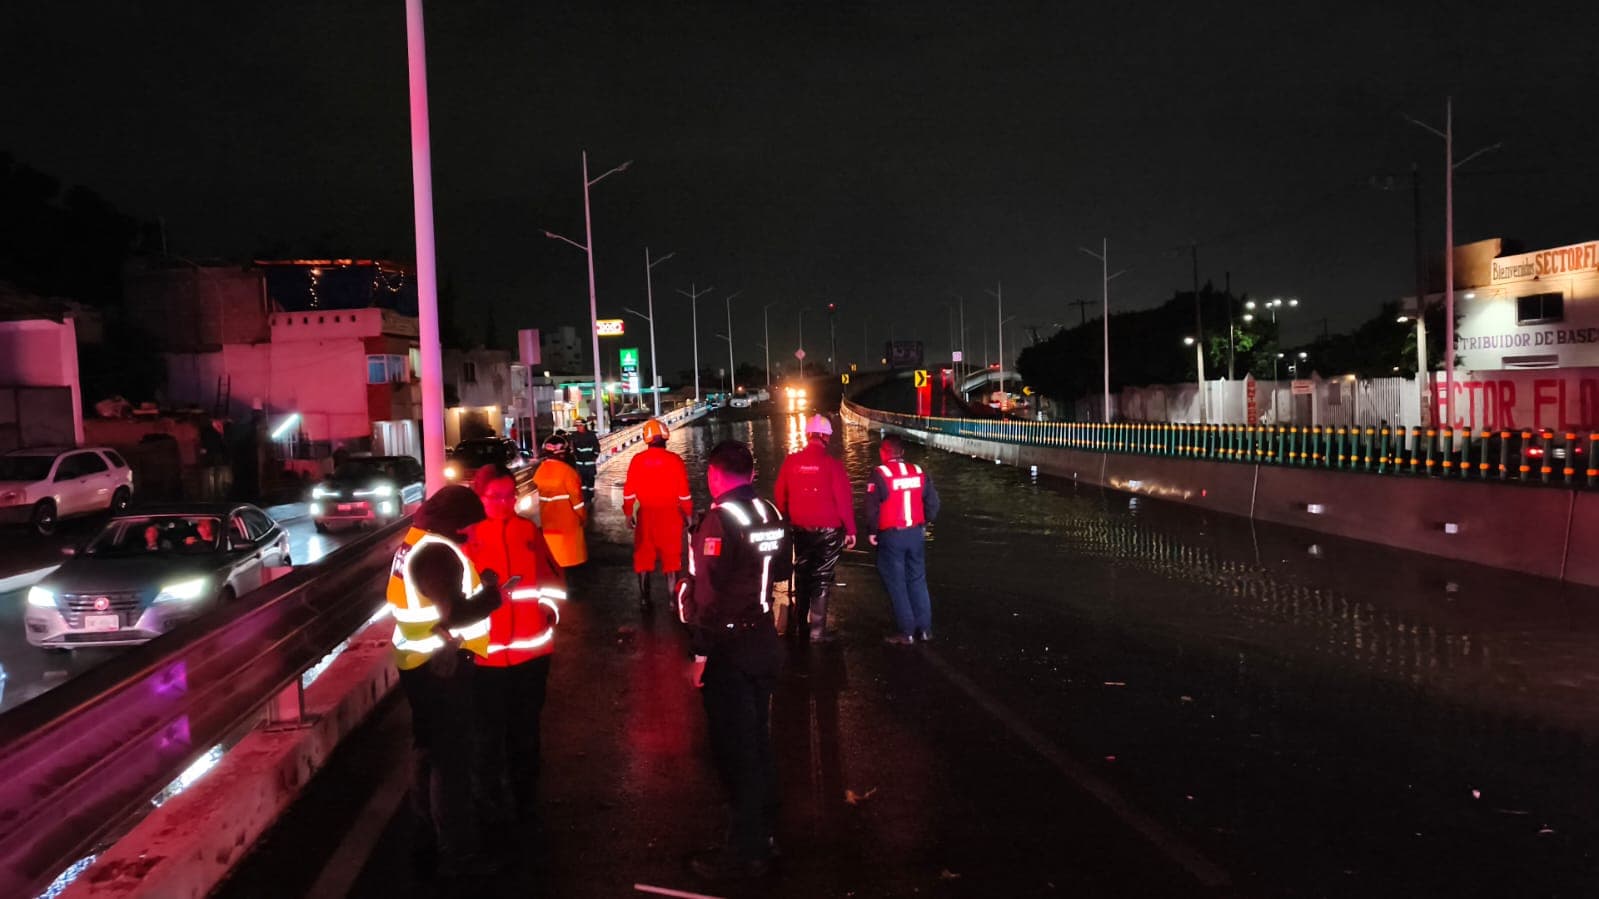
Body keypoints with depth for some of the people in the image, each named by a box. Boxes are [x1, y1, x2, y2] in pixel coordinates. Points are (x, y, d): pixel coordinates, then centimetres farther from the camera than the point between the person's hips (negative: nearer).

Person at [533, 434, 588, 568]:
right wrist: (583, 516, -5)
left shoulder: (540, 471, -3)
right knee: (570, 551, 10)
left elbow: (541, 493, 6)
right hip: (567, 519, -6)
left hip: (548, 519, 6)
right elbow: (576, 497, -17)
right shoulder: (567, 471, -22)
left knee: (553, 550, 18)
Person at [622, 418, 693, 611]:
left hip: (645, 514, 1)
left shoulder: (637, 460, -5)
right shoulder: (674, 460, -10)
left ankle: (644, 599, 19)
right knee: (671, 556, 9)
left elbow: (629, 491, -1)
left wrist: (628, 513, 10)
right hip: (670, 515, -1)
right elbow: (684, 492, -7)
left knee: (643, 556, 14)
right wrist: (688, 514, 5)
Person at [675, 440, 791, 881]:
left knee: (734, 749, 3)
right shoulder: (770, 514, 3)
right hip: (764, 641, 7)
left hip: (728, 646, -7)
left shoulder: (720, 519, -19)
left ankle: (744, 853, 14)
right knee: (758, 741, 19)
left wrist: (702, 651, -17)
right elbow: (781, 571, 15)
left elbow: (709, 593, -23)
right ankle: (763, 836, 32)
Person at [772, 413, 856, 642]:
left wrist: (785, 522, 17)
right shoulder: (832, 464, -12)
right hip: (828, 531, -3)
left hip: (800, 530, 3)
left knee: (801, 576, 18)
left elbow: (779, 496, 5)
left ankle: (797, 626, 26)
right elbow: (844, 500, -11)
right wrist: (850, 530, -3)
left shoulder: (791, 462, -3)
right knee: (822, 580, 6)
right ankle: (817, 630, 7)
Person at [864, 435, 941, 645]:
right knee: (918, 580, 15)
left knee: (896, 583, 4)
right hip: (916, 533, 5)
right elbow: (932, 501, 6)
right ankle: (925, 628, 18)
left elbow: (872, 507, -15)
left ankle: (906, 632, 5)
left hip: (891, 535, -5)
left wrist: (871, 531, -2)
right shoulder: (918, 472, 3)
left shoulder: (879, 474, -12)